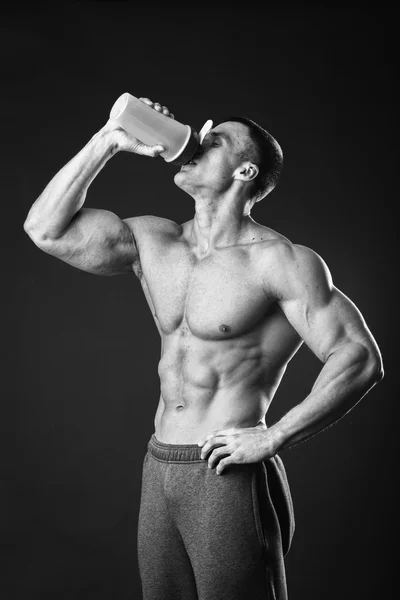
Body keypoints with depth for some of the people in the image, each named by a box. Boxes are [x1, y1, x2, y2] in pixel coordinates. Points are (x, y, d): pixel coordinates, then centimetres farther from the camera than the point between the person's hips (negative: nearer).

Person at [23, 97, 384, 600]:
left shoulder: (280, 261, -11)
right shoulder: (152, 243, 7)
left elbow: (360, 360, -14)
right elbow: (46, 229, 1)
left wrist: (272, 439, -15)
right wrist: (107, 141, -3)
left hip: (229, 476, -6)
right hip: (158, 473, 6)